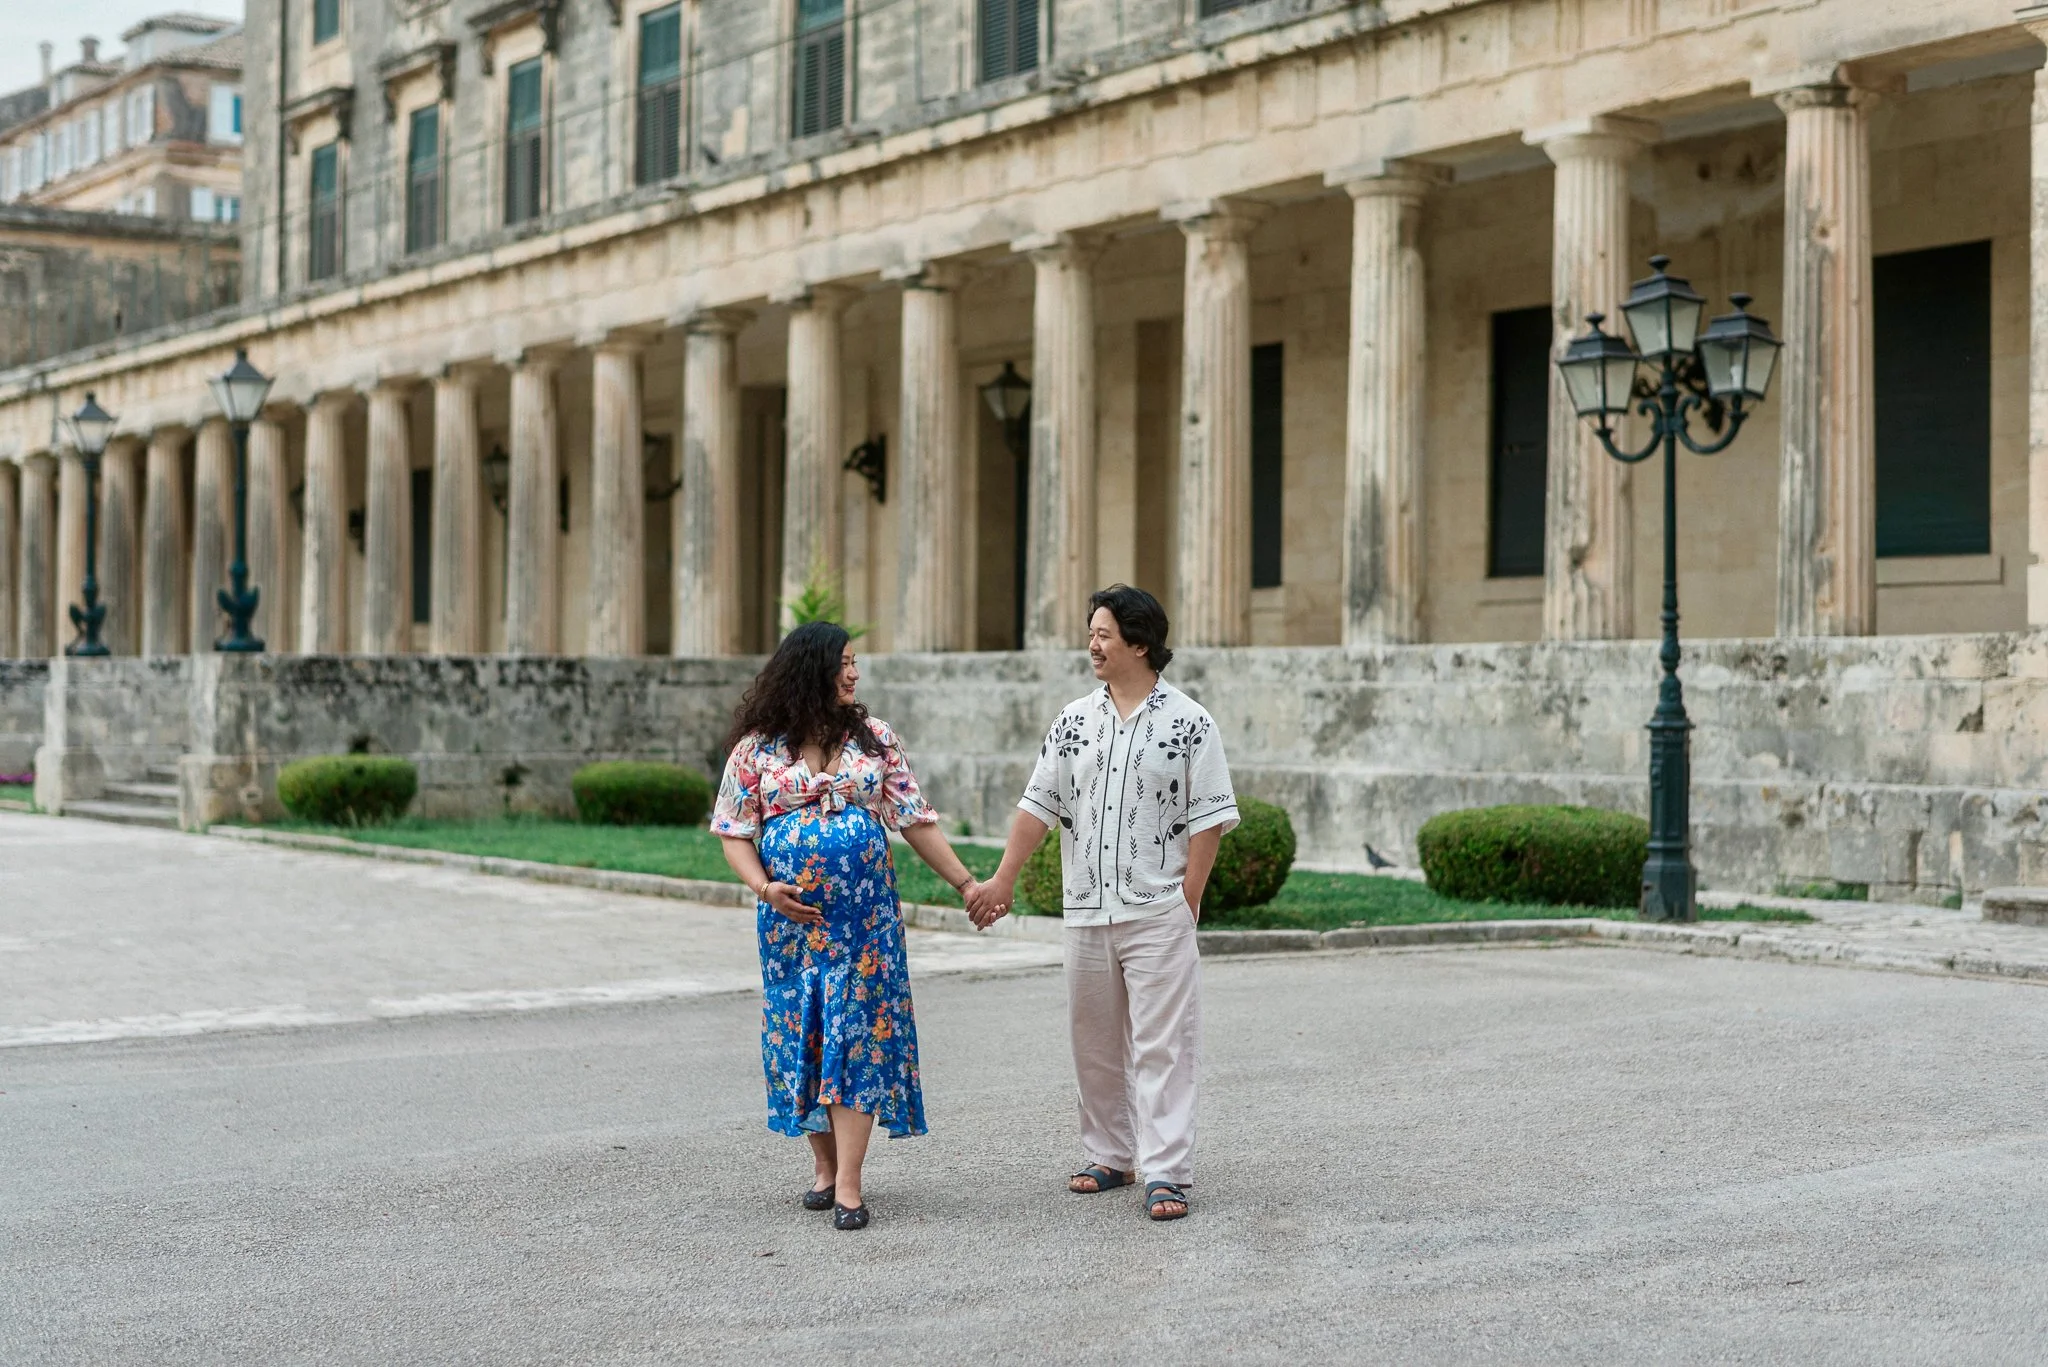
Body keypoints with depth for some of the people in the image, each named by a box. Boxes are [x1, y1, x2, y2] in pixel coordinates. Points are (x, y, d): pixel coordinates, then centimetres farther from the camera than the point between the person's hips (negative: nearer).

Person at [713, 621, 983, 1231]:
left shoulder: (873, 738, 5)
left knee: (858, 1035, -6)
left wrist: (966, 882, 5)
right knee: (802, 1036, 5)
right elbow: (733, 830, 3)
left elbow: (916, 821, 8)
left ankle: (848, 1184, -6)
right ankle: (824, 1165, 22)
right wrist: (763, 887, -12)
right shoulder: (758, 747, 0)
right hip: (791, 916, 0)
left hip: (864, 916, 0)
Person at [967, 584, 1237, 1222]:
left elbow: (1209, 816, -4)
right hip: (1087, 911, 5)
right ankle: (1110, 1156, 24)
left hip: (1158, 912, -5)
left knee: (1161, 1043, -6)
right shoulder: (1074, 721, 9)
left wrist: (1188, 898, -10)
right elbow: (1039, 804, 10)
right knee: (1095, 1042, 11)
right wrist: (1004, 879, 5)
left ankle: (1166, 1172, -5)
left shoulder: (1188, 722, -4)